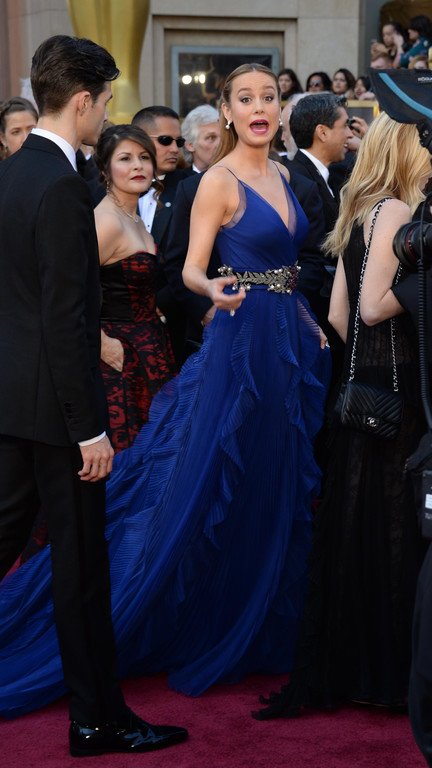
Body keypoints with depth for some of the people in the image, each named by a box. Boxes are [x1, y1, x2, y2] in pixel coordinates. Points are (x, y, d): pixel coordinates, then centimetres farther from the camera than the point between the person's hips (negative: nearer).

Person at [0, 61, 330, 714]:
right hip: (242, 341, -8)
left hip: (290, 340, 8)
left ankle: (262, 626, 26)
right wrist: (215, 290, -33)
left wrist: (309, 322, 9)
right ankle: (208, 627, 11)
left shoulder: (280, 175, 12)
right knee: (217, 486, -2)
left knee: (280, 487, 13)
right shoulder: (219, 181, -10)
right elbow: (191, 270, -12)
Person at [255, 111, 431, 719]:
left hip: (363, 381, 9)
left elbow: (339, 314, 15)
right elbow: (373, 306, -19)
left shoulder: (359, 213, 16)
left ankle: (344, 661, 22)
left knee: (357, 521, 13)